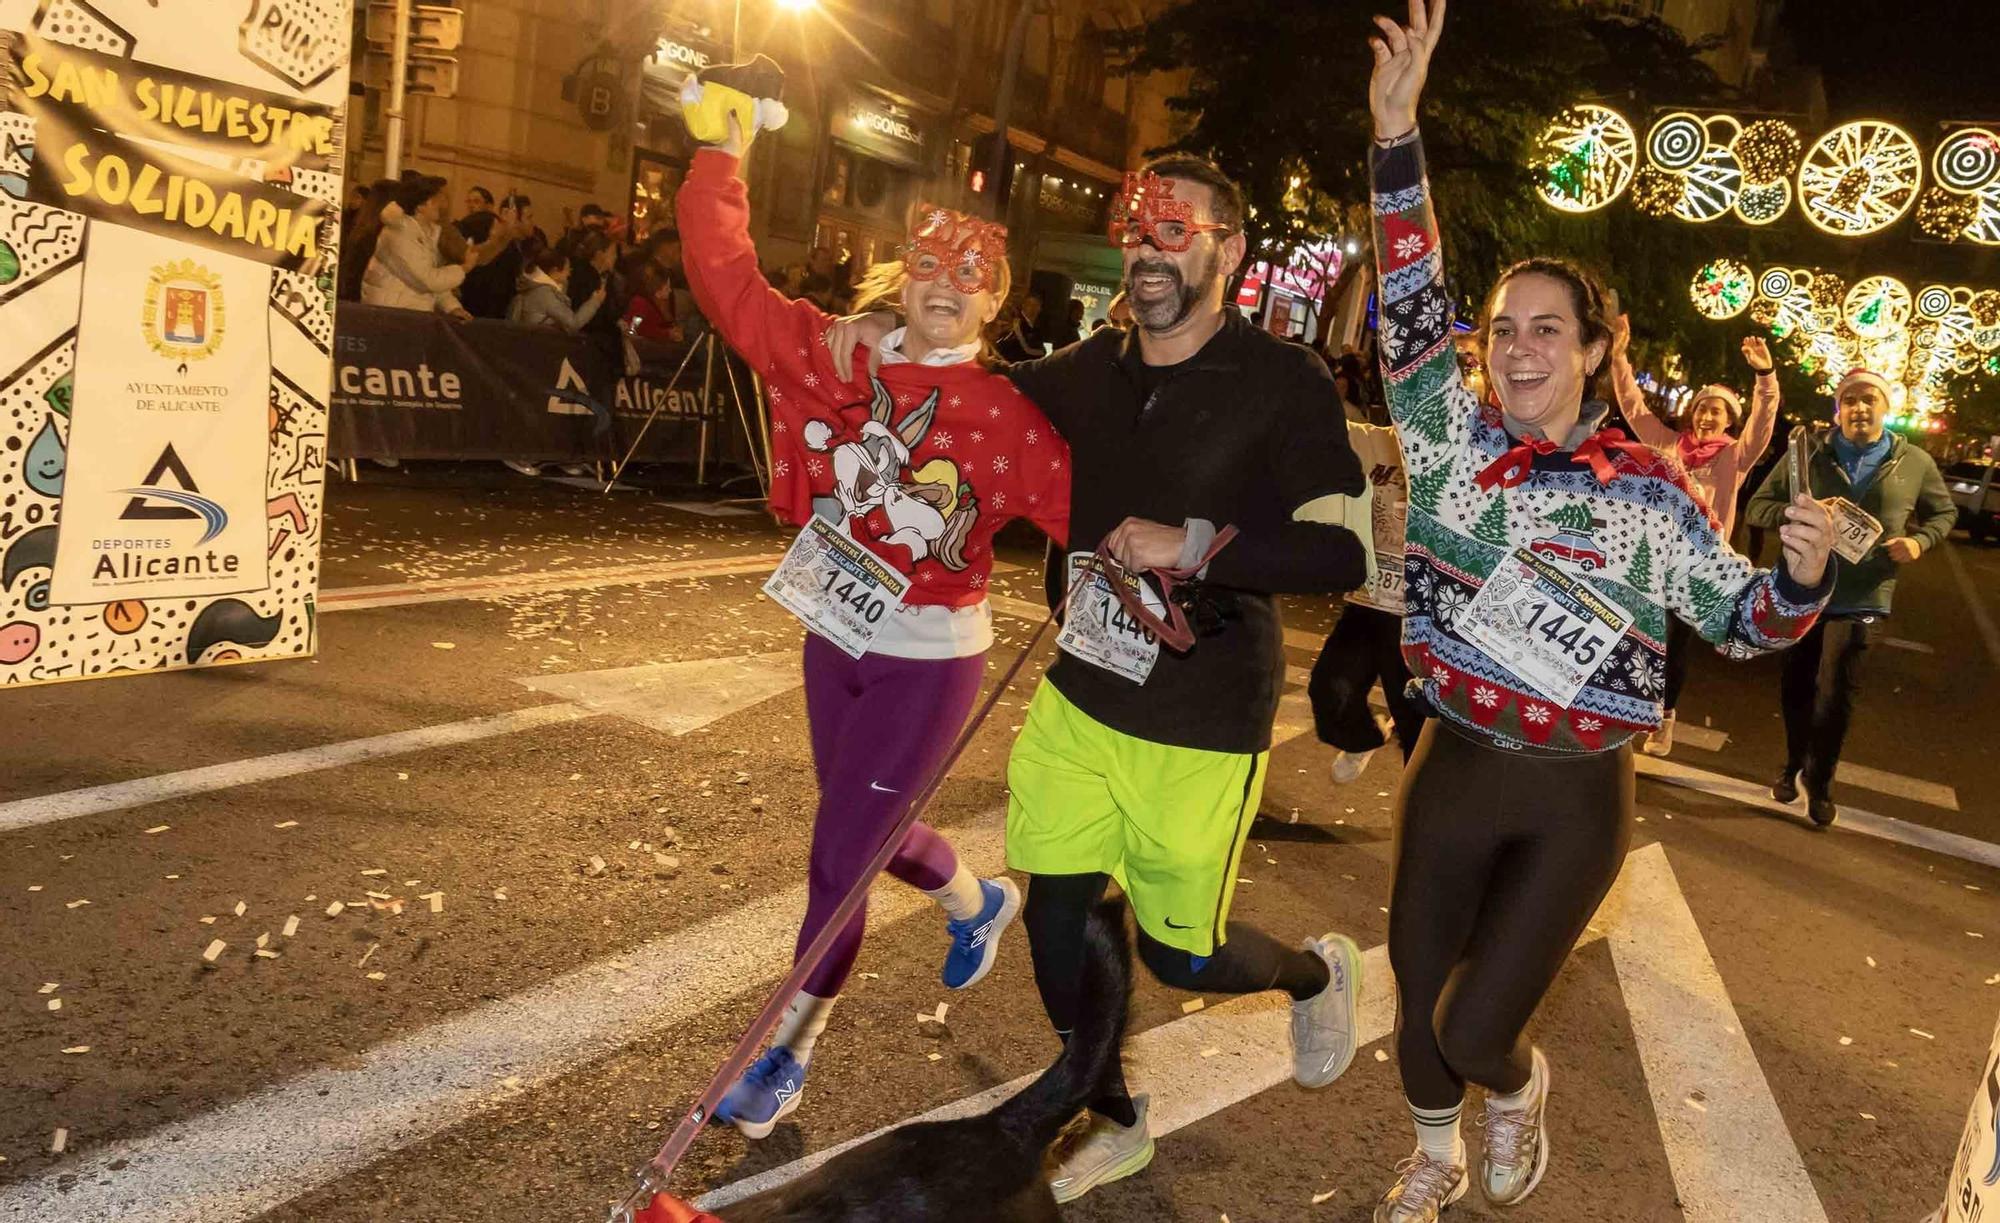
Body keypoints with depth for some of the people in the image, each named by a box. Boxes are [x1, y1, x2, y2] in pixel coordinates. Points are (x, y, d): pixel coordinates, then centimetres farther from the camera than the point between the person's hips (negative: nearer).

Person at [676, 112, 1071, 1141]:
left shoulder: (1006, 417, -15)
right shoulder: (834, 358, -5)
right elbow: (725, 276, -6)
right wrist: (723, 153, -9)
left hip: (929, 659, -5)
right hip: (836, 639, 5)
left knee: (841, 850, 1)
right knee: (872, 826, 24)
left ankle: (791, 1047, 23)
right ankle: (977, 902, 56)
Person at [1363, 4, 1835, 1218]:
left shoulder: (1648, 489, -8)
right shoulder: (1453, 439, -4)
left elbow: (1744, 619, 1)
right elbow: (1412, 307, -10)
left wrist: (1803, 569, -22)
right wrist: (1399, 133, -18)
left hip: (1576, 800, -2)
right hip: (1451, 772, 3)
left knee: (1477, 1026, -2)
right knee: (1419, 1000, 16)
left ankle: (1519, 1089, 36)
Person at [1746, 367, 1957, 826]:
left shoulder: (1915, 463, 1)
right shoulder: (1808, 456, -2)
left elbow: (1944, 512, 14)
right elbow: (1759, 506, -3)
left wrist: (1920, 540, -6)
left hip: (1863, 600, -1)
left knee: (1835, 697, 1)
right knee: (1795, 689, 13)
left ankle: (1820, 784, 22)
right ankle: (1794, 764, 39)